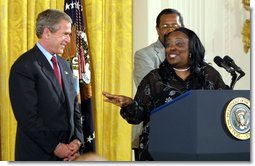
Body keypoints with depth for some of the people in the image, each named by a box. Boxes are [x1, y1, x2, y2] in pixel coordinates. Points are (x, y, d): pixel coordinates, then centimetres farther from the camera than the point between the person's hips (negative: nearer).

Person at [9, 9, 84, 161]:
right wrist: (55, 147, -15)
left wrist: (77, 140, -1)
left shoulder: (65, 65, 13)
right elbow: (28, 117, -17)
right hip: (38, 155, -7)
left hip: (67, 153, 7)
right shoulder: (24, 67, -12)